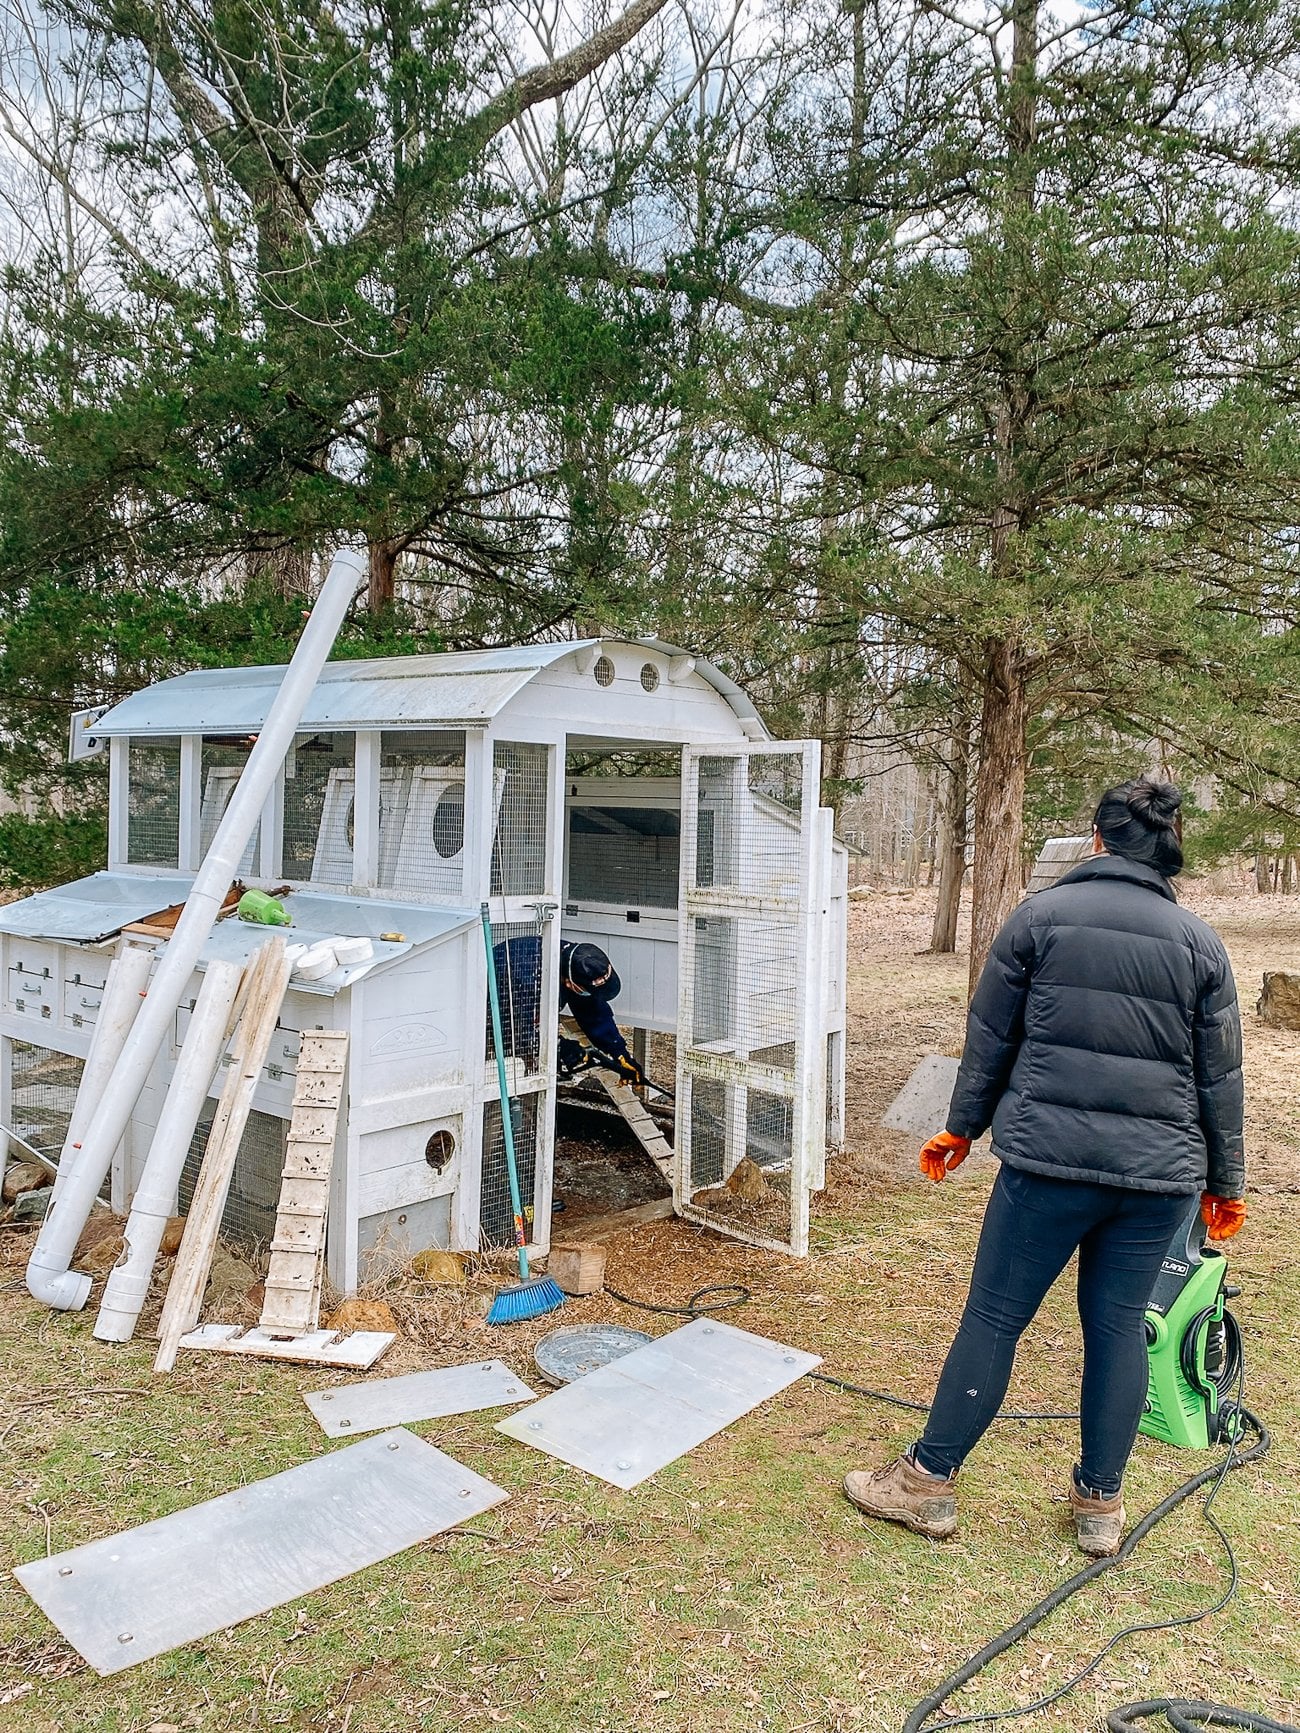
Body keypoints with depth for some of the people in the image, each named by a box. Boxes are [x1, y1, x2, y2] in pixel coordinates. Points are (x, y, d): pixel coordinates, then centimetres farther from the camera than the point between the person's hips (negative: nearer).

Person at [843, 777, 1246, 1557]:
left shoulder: (1039, 916, -2)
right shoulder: (1200, 943, 4)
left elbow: (990, 1039, 2)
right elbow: (1221, 1078, 7)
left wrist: (962, 1127, 14)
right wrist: (1226, 1182, 18)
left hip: (1048, 1159, -3)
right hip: (1160, 1172, 3)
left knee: (994, 1318, 5)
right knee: (1120, 1326, 14)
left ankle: (929, 1481, 18)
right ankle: (1101, 1504, 27)